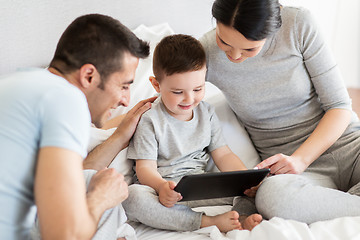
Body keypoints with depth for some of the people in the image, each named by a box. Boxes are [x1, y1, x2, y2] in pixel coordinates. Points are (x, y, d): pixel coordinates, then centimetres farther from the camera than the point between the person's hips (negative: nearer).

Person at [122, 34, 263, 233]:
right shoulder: (150, 121, -6)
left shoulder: (206, 113, 9)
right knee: (133, 196, -36)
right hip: (162, 190, -4)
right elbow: (145, 167, -11)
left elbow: (223, 155, 10)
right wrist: (162, 187, -34)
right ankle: (208, 222, -39)